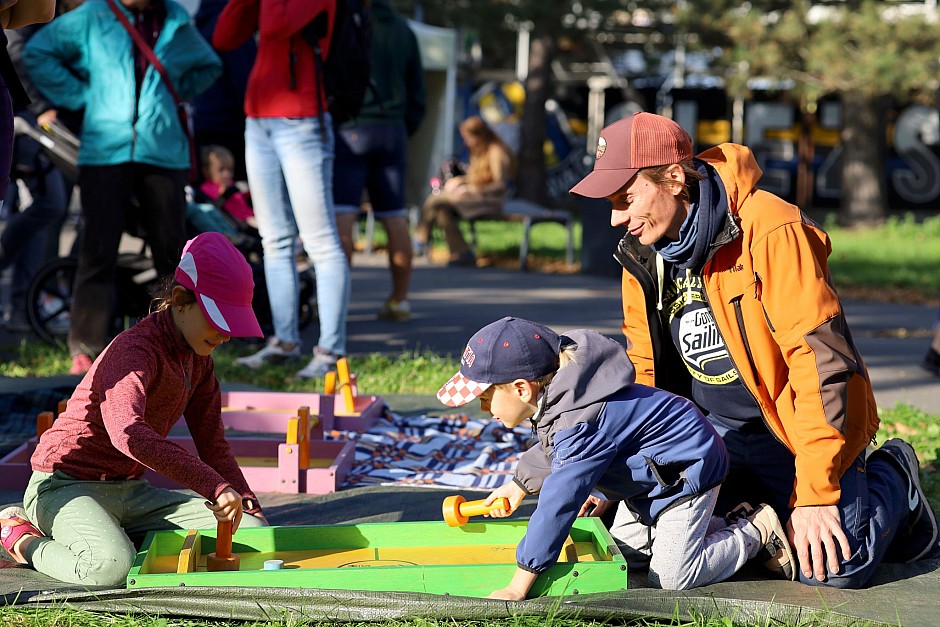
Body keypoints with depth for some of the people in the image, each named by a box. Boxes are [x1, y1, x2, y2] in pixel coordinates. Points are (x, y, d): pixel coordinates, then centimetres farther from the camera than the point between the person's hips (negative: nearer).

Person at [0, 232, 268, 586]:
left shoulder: (198, 359, 8)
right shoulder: (136, 350, -22)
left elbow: (212, 444, 15)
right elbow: (127, 433, -41)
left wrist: (250, 508, 1)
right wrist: (214, 486, -45)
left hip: (130, 491, 9)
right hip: (67, 486, -9)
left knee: (254, 531, -4)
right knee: (113, 567, -39)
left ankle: (109, 533, 5)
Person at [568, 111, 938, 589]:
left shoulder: (772, 230, -24)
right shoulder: (643, 254, 0)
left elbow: (820, 358, -26)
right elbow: (644, 369, 12)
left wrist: (814, 493, -28)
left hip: (797, 428, -6)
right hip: (716, 430, 6)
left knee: (832, 568, -20)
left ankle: (890, 481, 12)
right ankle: (762, 509, 17)